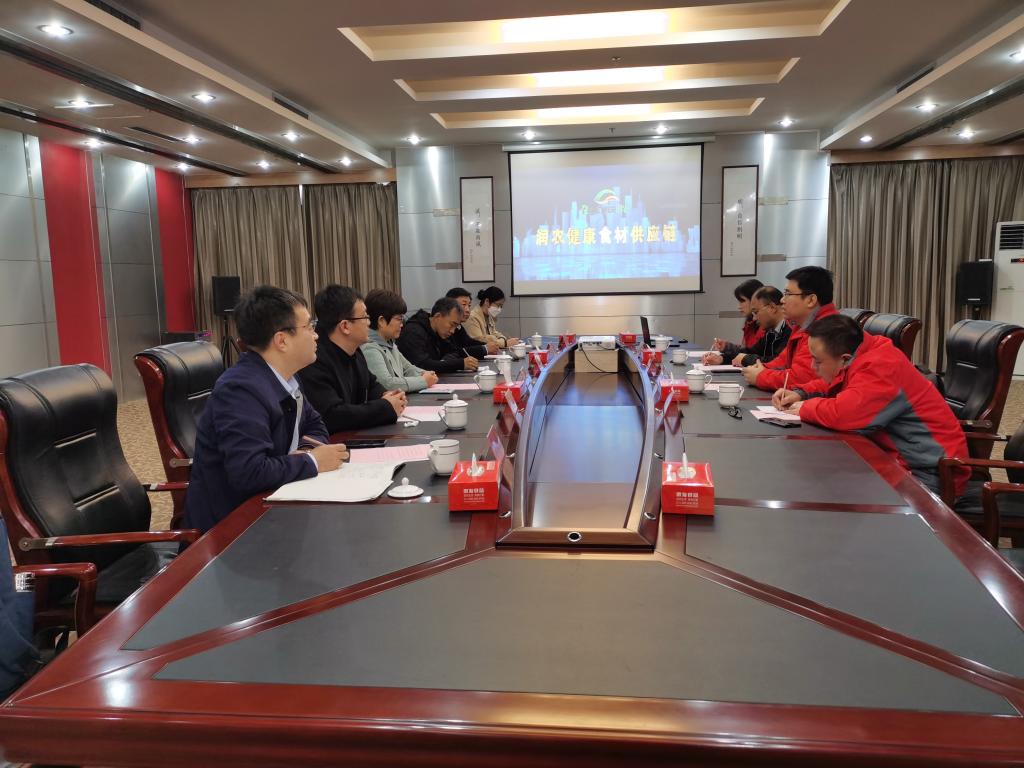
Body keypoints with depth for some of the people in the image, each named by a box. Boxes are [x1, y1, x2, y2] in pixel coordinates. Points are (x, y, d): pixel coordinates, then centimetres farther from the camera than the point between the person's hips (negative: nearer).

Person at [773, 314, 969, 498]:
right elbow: (831, 386, 23)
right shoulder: (861, 358, 3)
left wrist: (805, 408, -15)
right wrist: (800, 394, 4)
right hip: (899, 458, 9)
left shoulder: (880, 367, -24)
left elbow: (841, 413, -36)